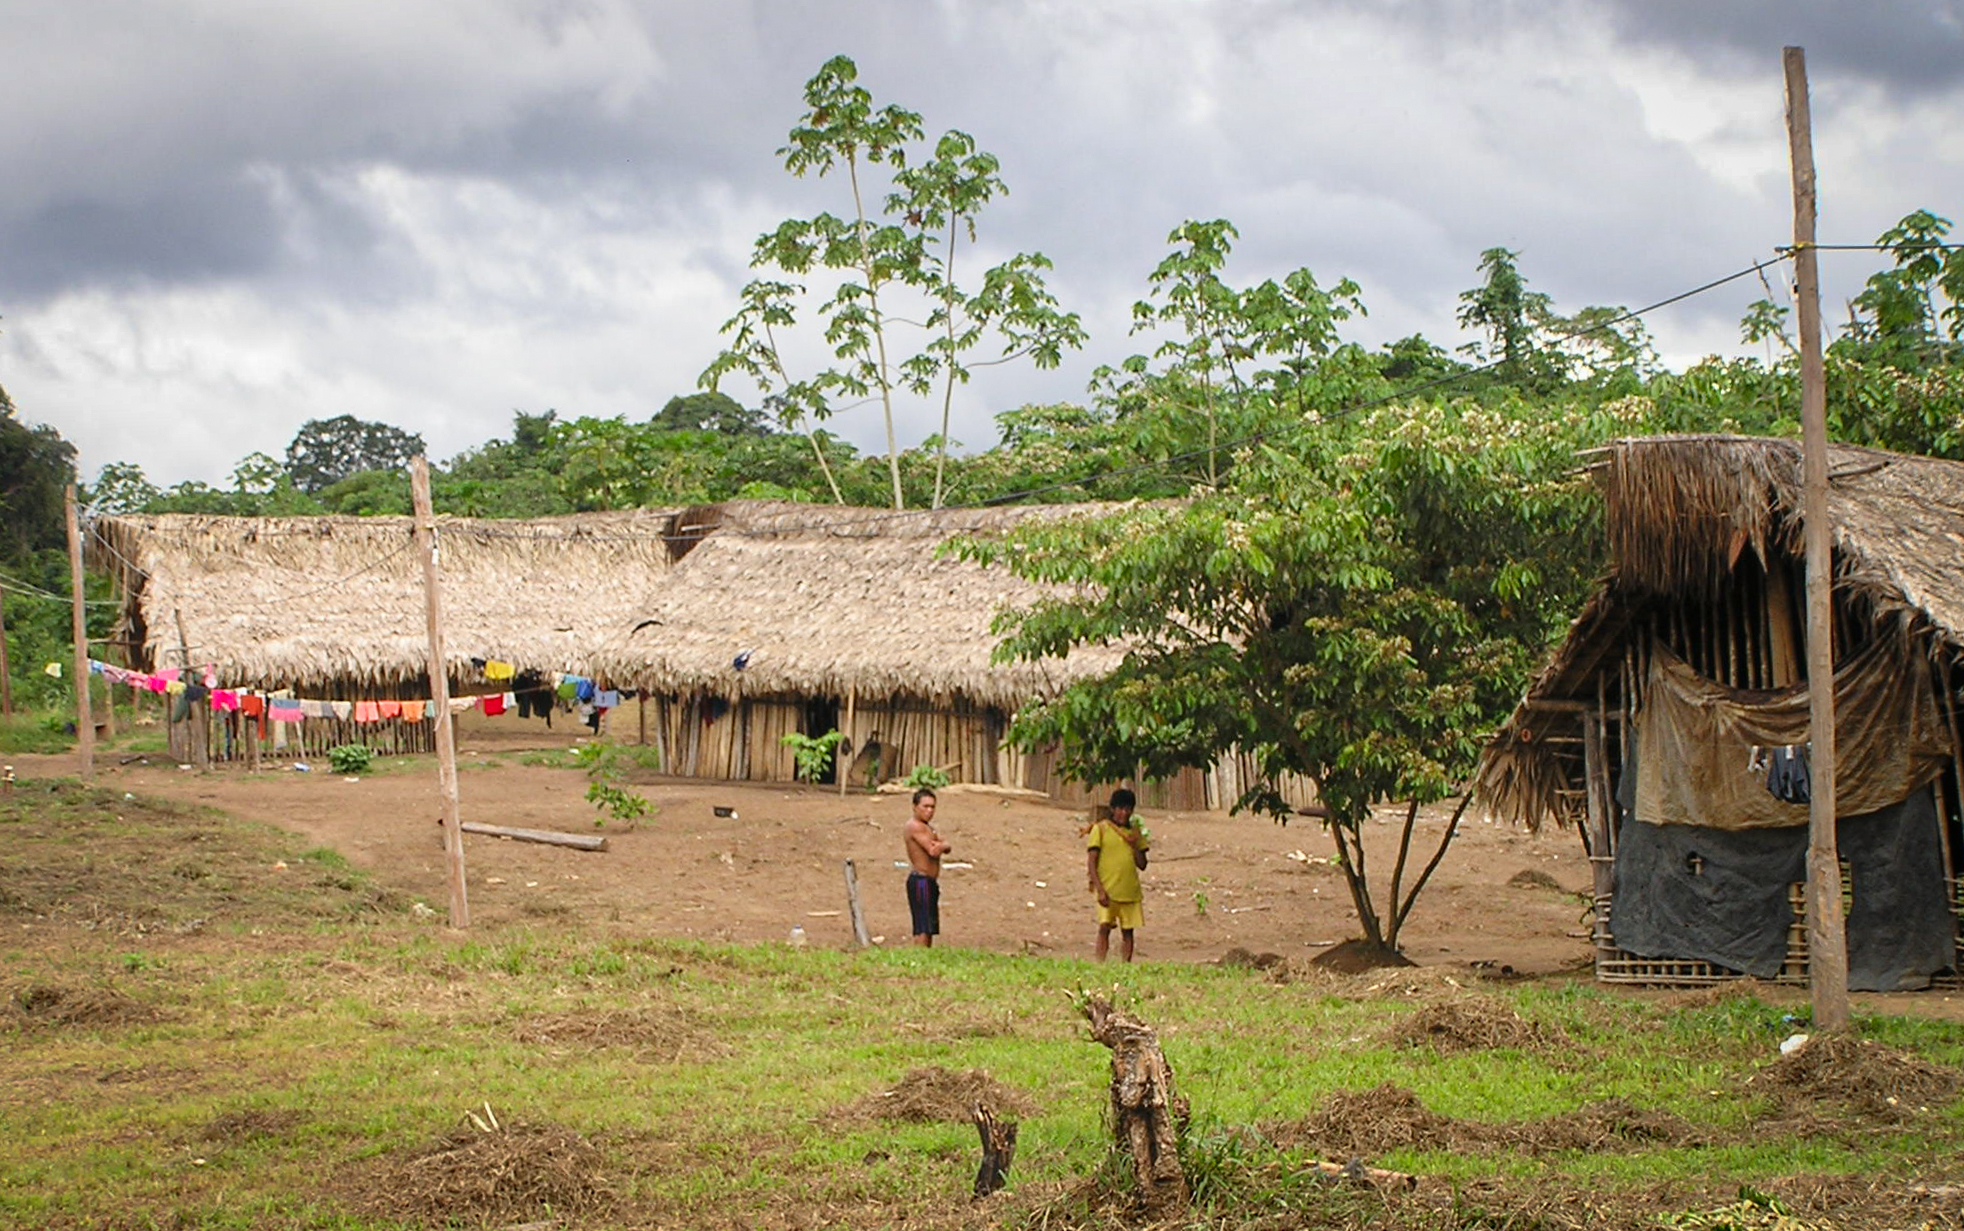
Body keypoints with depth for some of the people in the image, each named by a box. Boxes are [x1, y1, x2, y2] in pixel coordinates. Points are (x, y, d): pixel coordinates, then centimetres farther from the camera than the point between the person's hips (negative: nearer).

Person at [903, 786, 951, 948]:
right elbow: (933, 851, -23)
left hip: (929, 882, 10)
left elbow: (948, 847, 7)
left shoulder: (927, 826, 18)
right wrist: (941, 845, -2)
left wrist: (942, 845, -15)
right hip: (921, 881, -10)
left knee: (929, 928, 13)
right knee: (923, 929, -12)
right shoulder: (915, 826, -14)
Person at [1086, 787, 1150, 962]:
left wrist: (1134, 845, -6)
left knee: (1128, 931, 5)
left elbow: (1142, 864, 11)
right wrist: (1099, 889, -14)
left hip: (1130, 890, 4)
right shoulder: (1101, 829, -1)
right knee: (1105, 927, -14)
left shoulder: (1135, 831, 12)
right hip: (1108, 889, -4)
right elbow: (1091, 862, -5)